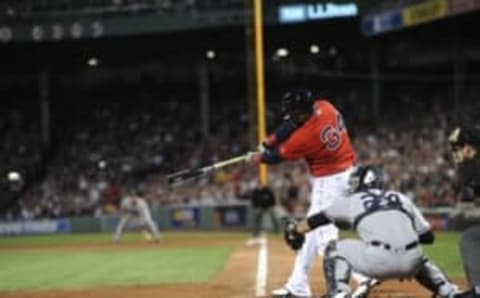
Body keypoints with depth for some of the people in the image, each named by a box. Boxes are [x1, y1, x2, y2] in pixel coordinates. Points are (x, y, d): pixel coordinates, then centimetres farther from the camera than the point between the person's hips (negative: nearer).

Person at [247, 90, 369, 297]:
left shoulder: (304, 137, -27)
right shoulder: (324, 107, -8)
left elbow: (279, 156, -7)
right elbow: (291, 123, 8)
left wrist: (258, 158, 12)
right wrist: (268, 142, 3)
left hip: (329, 182, -9)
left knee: (325, 235, -10)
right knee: (311, 229, 16)